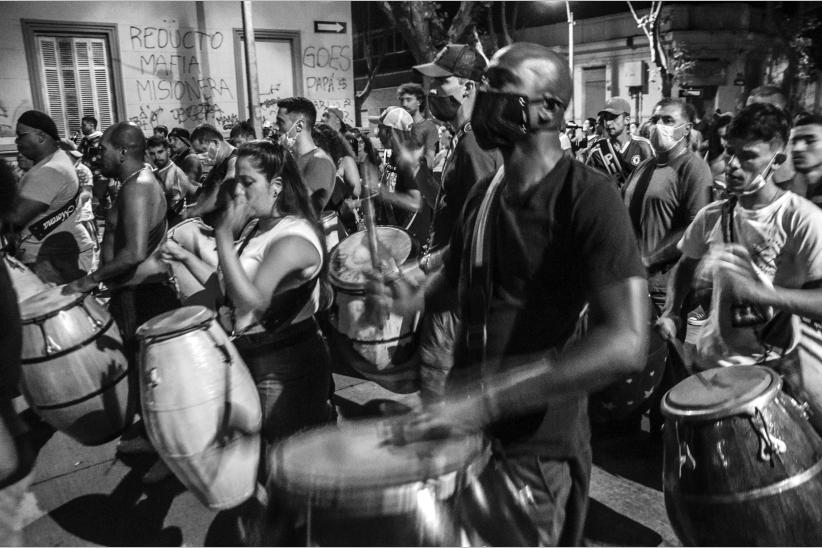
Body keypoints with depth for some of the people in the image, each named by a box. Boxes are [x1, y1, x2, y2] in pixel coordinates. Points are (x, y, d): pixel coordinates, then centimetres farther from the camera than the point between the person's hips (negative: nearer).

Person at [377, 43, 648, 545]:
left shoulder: (587, 198, -18)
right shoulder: (484, 194, 3)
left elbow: (626, 344, -28)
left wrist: (489, 397, -32)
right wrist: (416, 298, -1)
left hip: (538, 447, -6)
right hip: (467, 431, 7)